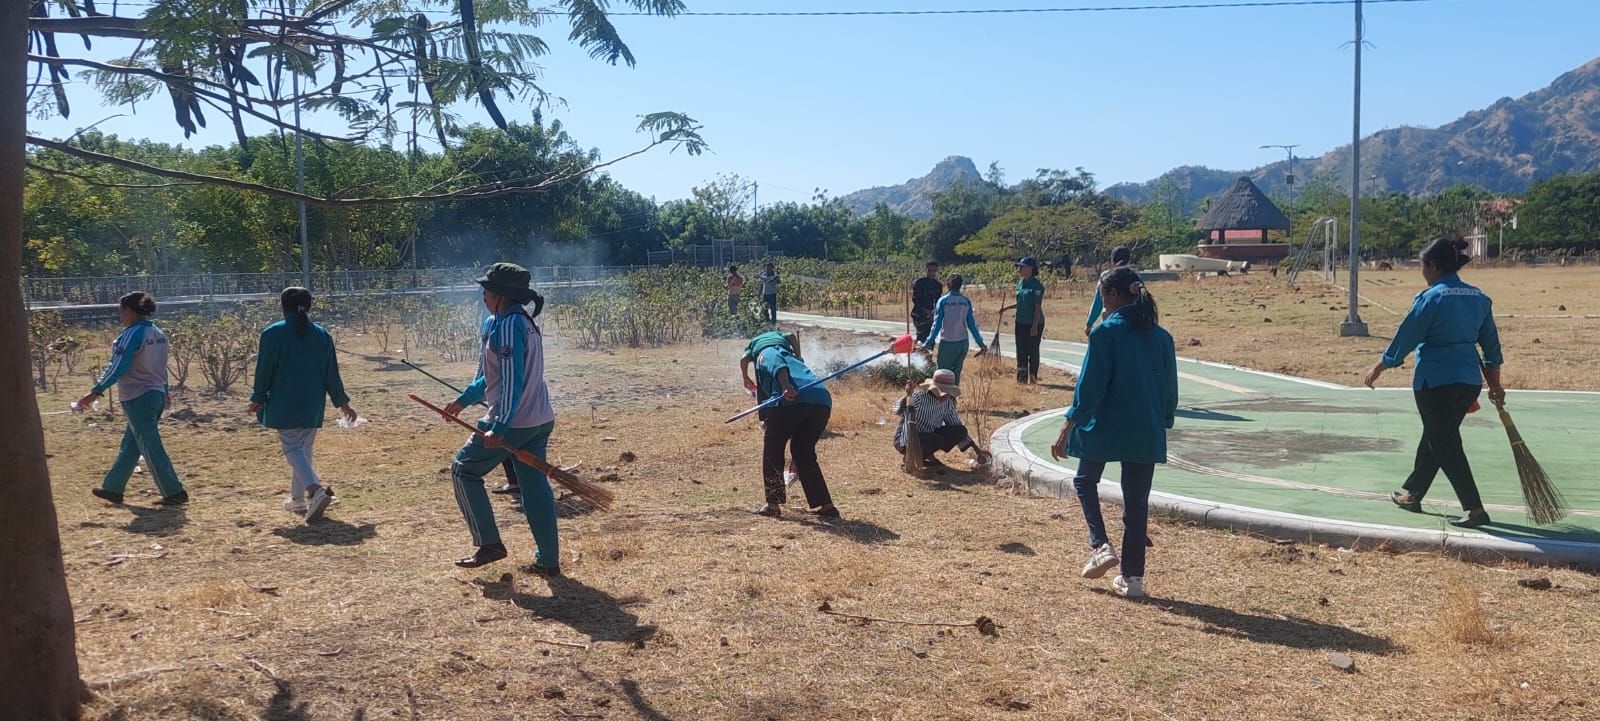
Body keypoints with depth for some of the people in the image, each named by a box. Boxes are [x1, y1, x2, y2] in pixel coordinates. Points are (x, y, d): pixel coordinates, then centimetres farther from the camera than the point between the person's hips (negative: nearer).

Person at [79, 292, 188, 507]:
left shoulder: (132, 334, -14)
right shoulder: (158, 334, 10)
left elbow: (117, 367, -18)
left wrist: (96, 392, -14)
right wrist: (164, 394, 23)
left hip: (137, 398, -9)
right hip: (157, 395, 9)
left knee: (151, 447, -5)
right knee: (129, 446, 18)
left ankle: (175, 493, -6)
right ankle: (113, 488, 28)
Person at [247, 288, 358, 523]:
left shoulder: (273, 333, -7)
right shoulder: (322, 334, 5)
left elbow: (264, 370, -4)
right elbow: (331, 373, 6)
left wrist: (258, 399, 9)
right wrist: (342, 402, 12)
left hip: (284, 406, -5)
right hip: (313, 406, 5)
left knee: (293, 449, -6)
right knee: (305, 449, 16)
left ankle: (316, 490, -27)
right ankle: (299, 499, 23)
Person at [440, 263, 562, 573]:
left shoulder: (507, 326, -16)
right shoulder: (525, 322, 14)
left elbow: (511, 382, -22)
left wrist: (498, 428, -25)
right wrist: (464, 400, 30)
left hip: (513, 422, -9)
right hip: (541, 420, 9)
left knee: (464, 470, 9)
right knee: (534, 485, 11)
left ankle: (489, 544, 9)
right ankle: (548, 560, 13)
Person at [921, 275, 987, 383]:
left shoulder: (943, 301, -8)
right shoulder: (966, 302, 1)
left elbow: (937, 324, -9)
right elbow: (972, 324, 2)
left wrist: (928, 343, -5)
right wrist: (981, 343, 9)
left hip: (947, 342, -4)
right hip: (963, 342, 4)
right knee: (957, 371, 15)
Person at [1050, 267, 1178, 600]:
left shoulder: (1106, 332, -11)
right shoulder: (1161, 336, 5)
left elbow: (1090, 386, -13)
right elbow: (1170, 388, 10)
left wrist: (1067, 430, -8)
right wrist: (1162, 422, 22)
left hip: (1104, 428, -4)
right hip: (1147, 433, 4)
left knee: (1085, 482, 21)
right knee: (1137, 502, 11)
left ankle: (1100, 546, 4)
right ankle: (1132, 578, 13)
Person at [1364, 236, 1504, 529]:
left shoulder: (1431, 298, -13)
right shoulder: (1479, 298, 9)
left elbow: (1405, 338, -9)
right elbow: (1491, 344, 13)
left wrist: (1379, 368, 4)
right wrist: (1495, 384, 21)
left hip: (1436, 382, -8)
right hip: (1470, 381, 8)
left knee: (1445, 445, 0)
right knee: (1434, 438, 20)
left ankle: (1475, 509, -2)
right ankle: (1412, 494, 34)